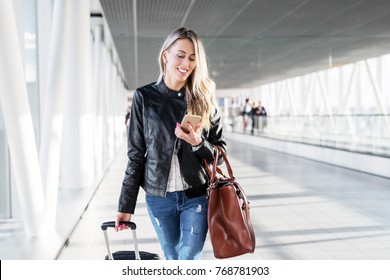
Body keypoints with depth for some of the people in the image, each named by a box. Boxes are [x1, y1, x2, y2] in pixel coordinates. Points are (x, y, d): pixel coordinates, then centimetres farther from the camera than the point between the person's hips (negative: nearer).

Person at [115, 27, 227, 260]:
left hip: (197, 196, 0)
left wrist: (198, 142, -19)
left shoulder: (204, 99, 0)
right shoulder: (145, 97, -2)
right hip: (159, 196, 1)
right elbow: (136, 155, 1)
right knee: (173, 260, 13)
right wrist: (126, 205, 0)